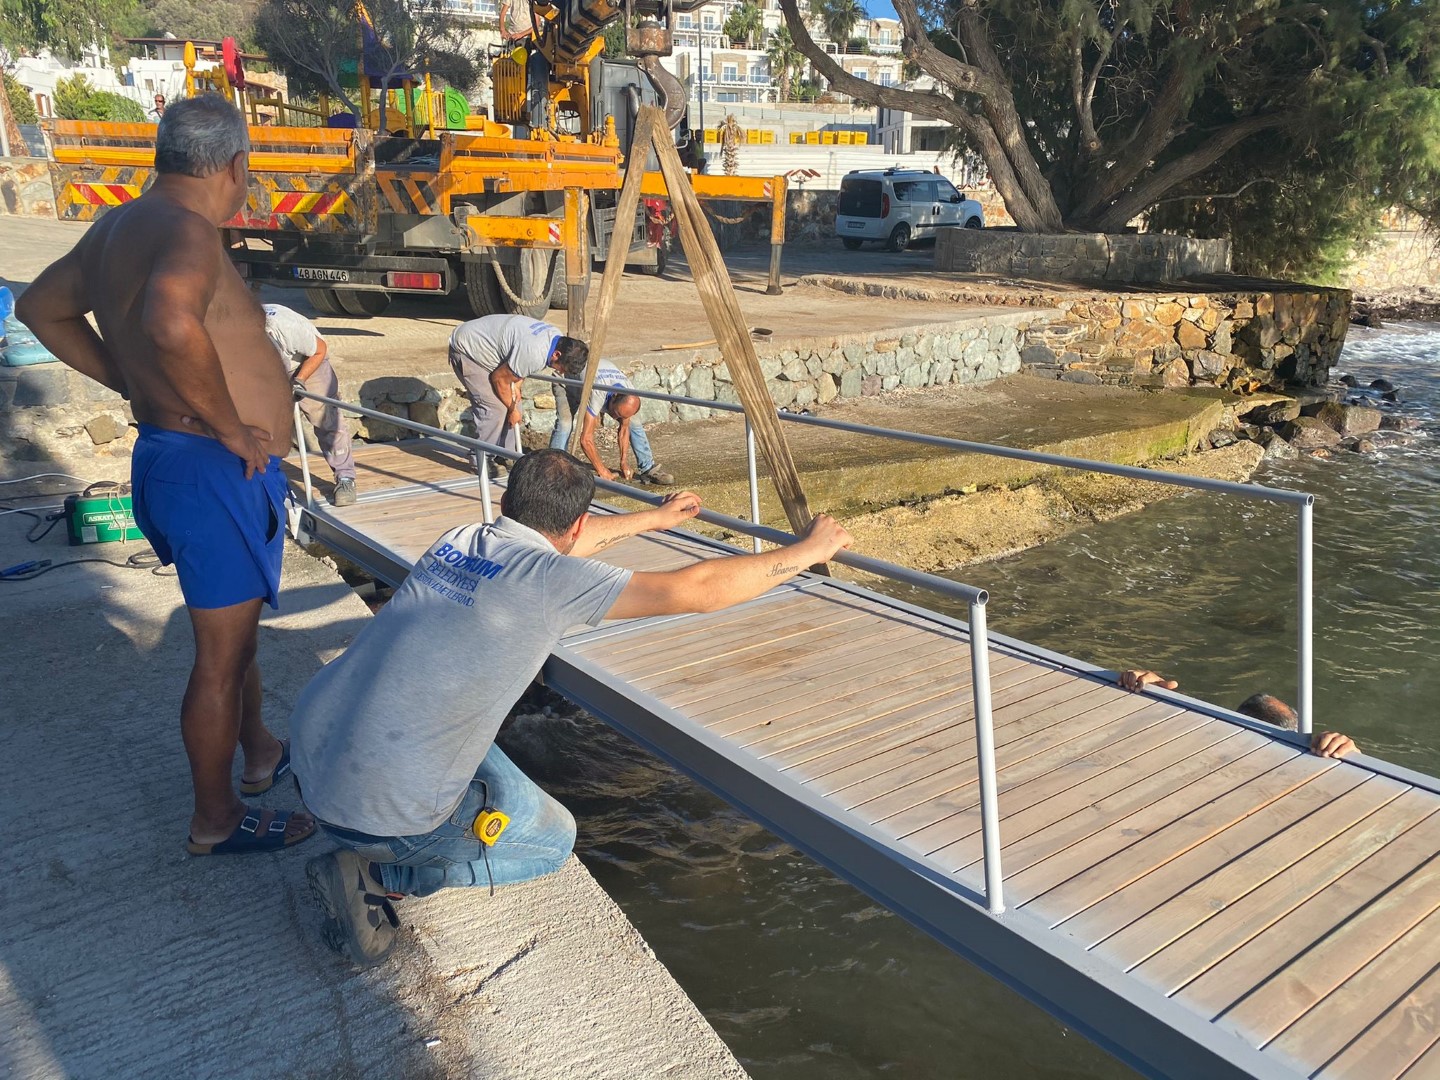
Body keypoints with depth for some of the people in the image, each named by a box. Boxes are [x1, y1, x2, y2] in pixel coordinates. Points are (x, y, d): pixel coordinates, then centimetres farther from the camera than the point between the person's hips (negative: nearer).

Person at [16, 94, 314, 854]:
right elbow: (171, 323, -42)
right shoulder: (185, 231, -20)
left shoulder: (121, 227, 10)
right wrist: (227, 425, -27)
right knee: (221, 655, 4)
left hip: (171, 457, 10)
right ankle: (216, 821, 21)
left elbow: (42, 306, 24)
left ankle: (260, 752, 45)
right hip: (215, 474, -10)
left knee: (236, 623, 26)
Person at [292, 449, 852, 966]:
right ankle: (374, 875, 3)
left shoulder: (459, 538, 7)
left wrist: (654, 518, 38)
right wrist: (807, 551, 1)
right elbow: (698, 589, -13)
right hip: (379, 808, -7)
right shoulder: (553, 580, -15)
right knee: (553, 840, 16)